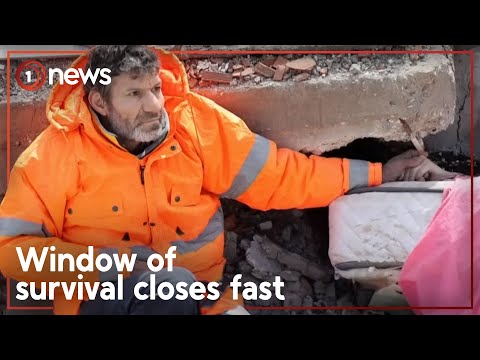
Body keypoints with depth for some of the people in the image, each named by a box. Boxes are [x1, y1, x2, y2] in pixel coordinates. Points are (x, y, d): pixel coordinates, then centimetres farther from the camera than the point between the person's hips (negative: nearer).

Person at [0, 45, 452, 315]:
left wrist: (375, 173, 3)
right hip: (103, 296, -3)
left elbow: (275, 175, 2)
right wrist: (111, 260, -22)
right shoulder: (57, 152, -10)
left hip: (200, 294, 4)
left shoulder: (195, 121, -5)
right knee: (171, 281, -33)